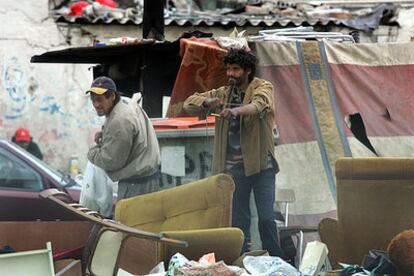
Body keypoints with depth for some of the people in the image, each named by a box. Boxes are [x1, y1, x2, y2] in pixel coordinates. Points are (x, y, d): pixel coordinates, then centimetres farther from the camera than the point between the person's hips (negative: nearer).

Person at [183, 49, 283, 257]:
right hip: (233, 167, 4)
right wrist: (207, 102, -15)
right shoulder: (224, 93, 12)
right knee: (238, 221, 5)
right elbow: (189, 104, 8)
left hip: (260, 164, -4)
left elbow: (259, 104, -25)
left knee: (266, 219, -8)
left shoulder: (263, 88, -2)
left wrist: (236, 111, -46)